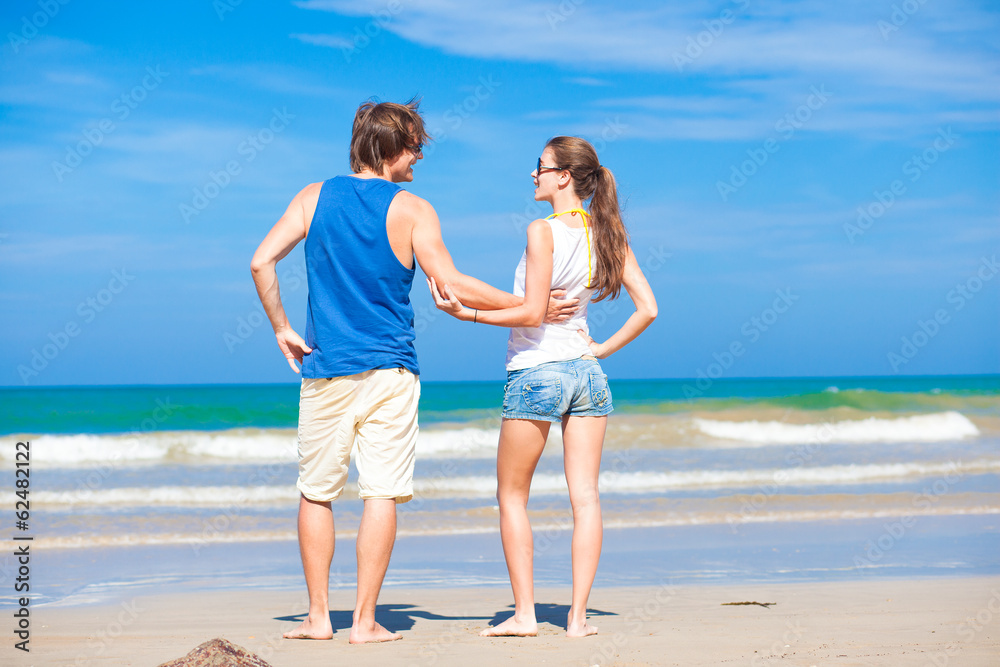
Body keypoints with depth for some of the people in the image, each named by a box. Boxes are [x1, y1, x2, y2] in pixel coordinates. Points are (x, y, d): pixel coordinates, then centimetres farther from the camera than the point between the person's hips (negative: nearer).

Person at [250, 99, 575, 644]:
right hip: (390, 372, -2)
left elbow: (262, 261, -4)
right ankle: (365, 621, 0)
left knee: (316, 492, 11)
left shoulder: (314, 197, 5)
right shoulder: (412, 210, -4)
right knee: (382, 493, 0)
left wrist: (281, 330, 5)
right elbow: (451, 286, -10)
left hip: (325, 369, 3)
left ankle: (318, 616, 12)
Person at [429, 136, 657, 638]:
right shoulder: (607, 234, 5)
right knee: (585, 496, 4)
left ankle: (524, 613, 6)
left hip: (535, 374, -5)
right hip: (586, 372, 5)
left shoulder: (543, 231, -13)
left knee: (512, 496, 8)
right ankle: (578, 616, 3)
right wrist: (603, 349, 8)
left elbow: (531, 313, -17)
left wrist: (467, 313, -13)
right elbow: (647, 308, 2)